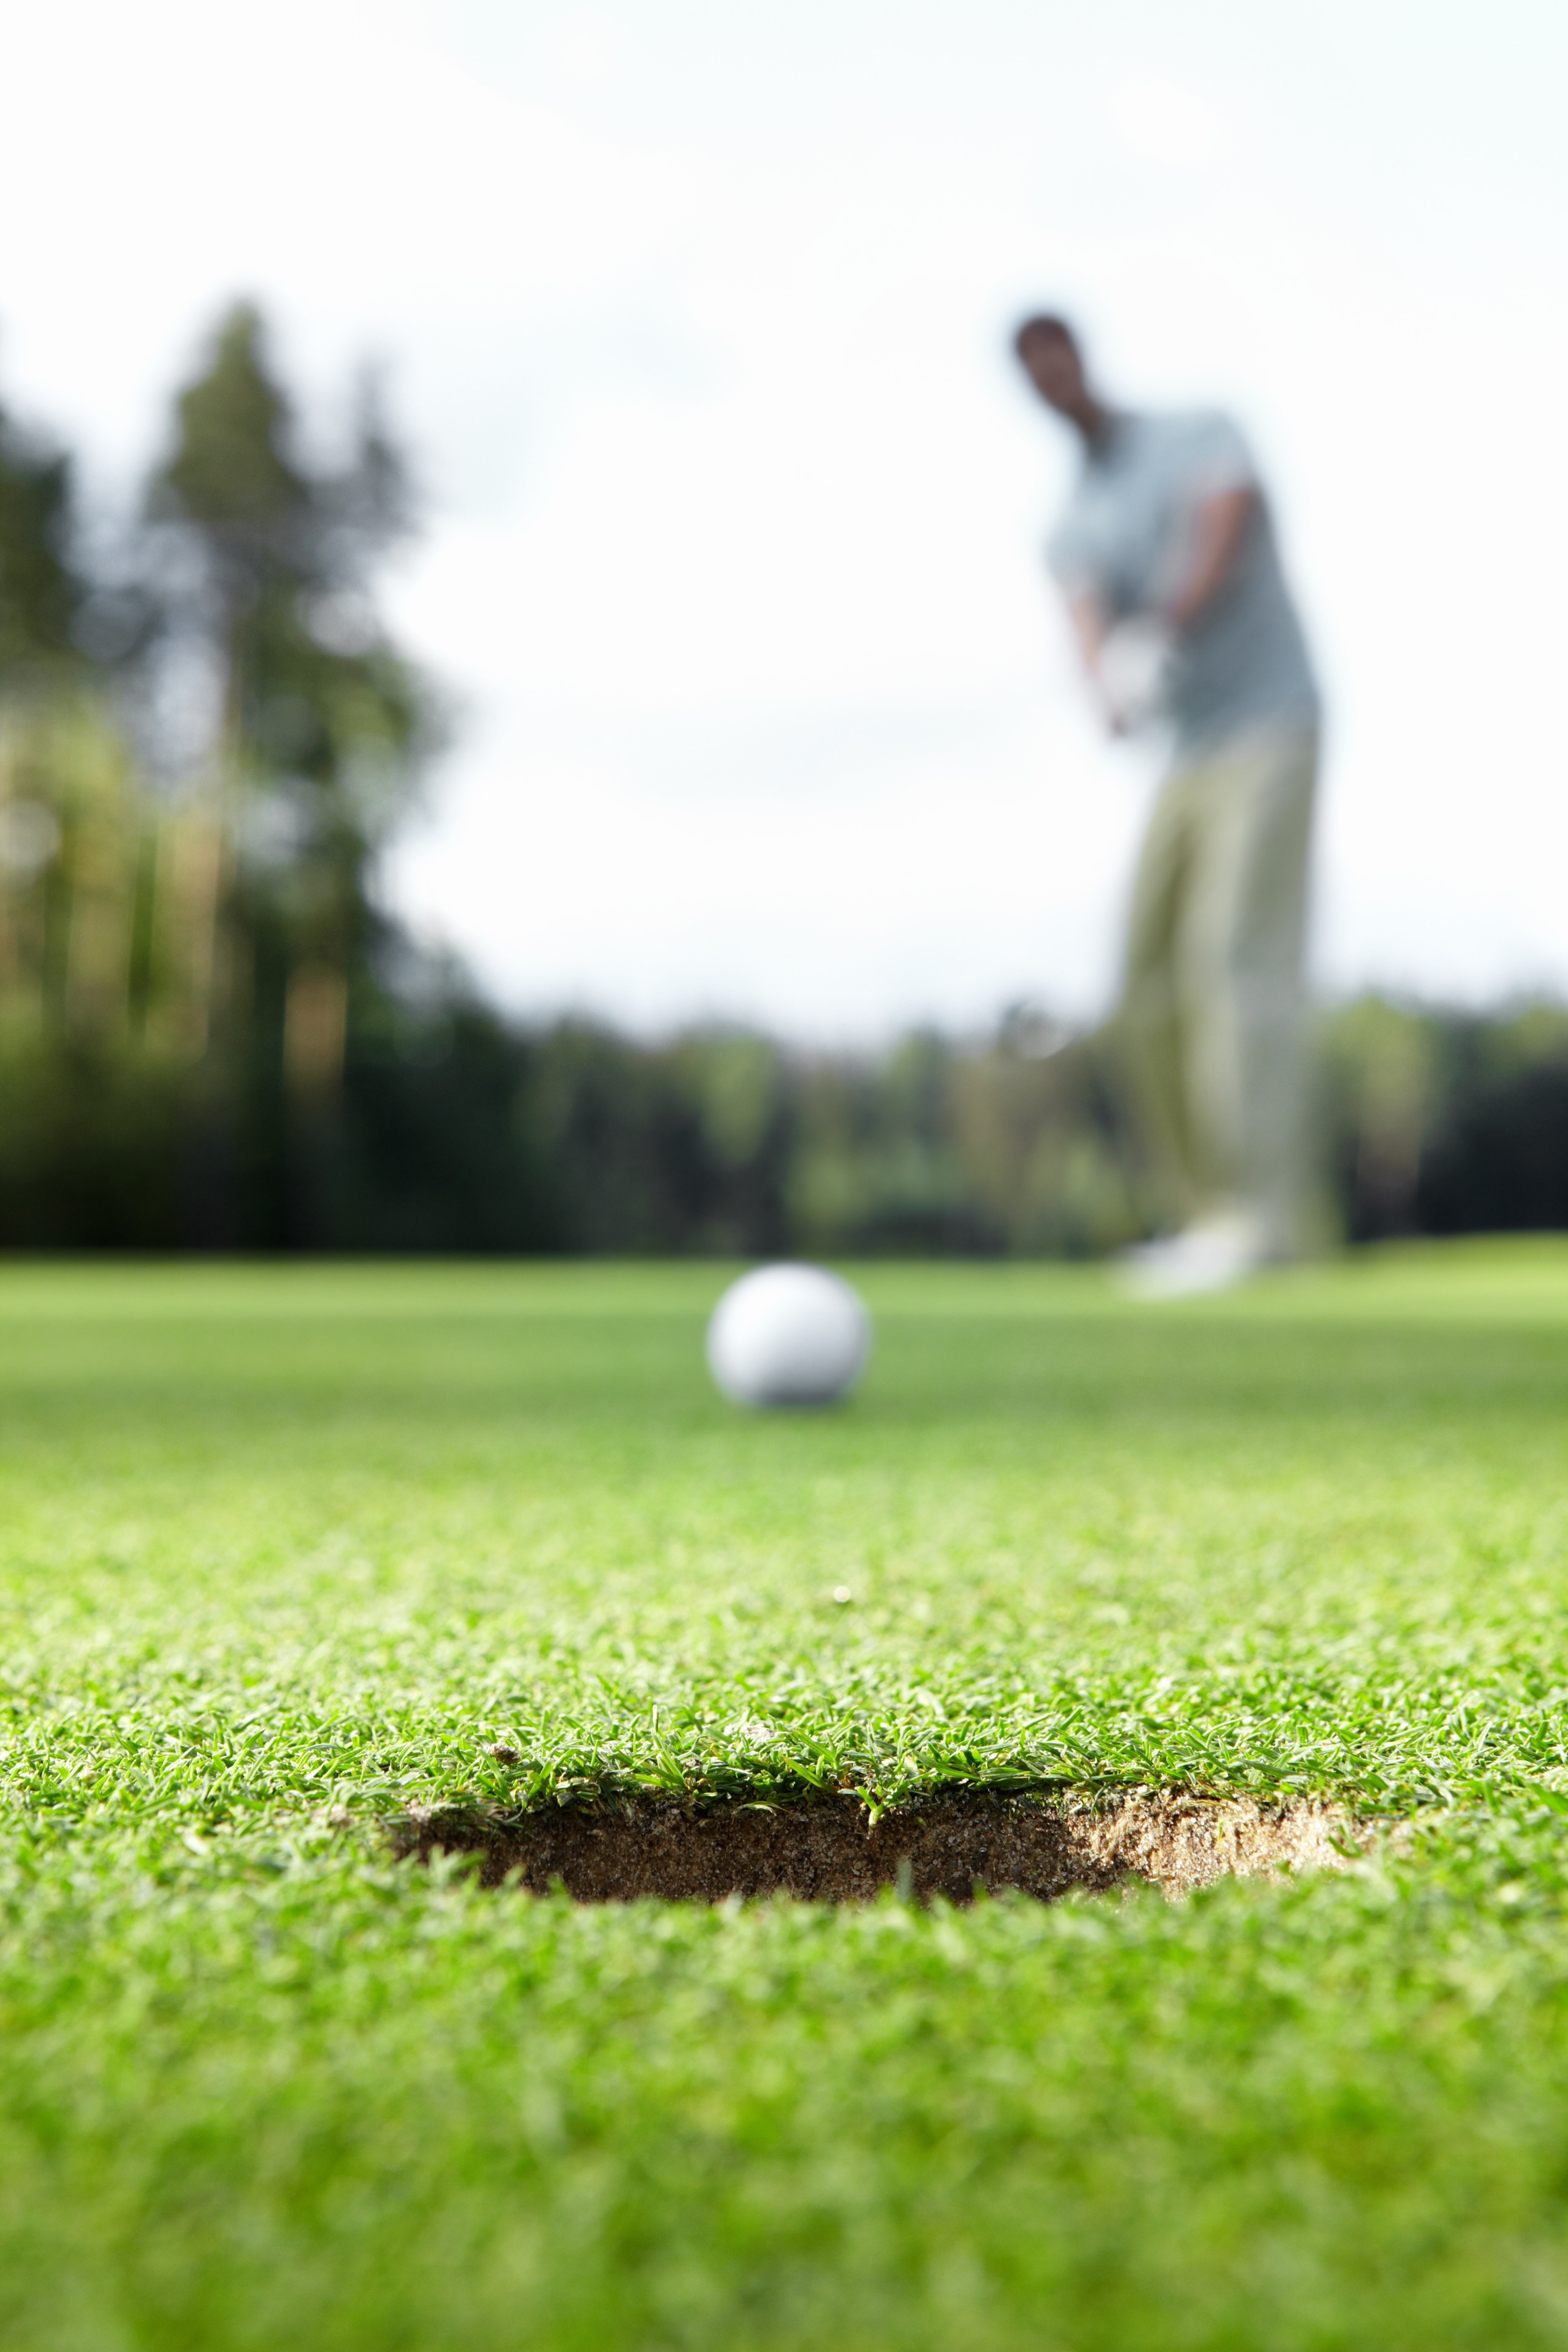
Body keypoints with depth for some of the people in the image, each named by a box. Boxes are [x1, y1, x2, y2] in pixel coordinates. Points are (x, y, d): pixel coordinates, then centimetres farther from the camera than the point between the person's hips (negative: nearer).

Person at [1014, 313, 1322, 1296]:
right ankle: (1207, 1210, 8)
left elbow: (1226, 533, -19)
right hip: (1191, 757, 7)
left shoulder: (1201, 434, 1)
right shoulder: (1073, 530, 12)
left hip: (1269, 727, -6)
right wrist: (1113, 687, -32)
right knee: (1152, 987, 1)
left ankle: (1260, 1210, -24)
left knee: (1238, 955, -20)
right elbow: (1090, 625, -8)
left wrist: (1159, 636, -35)